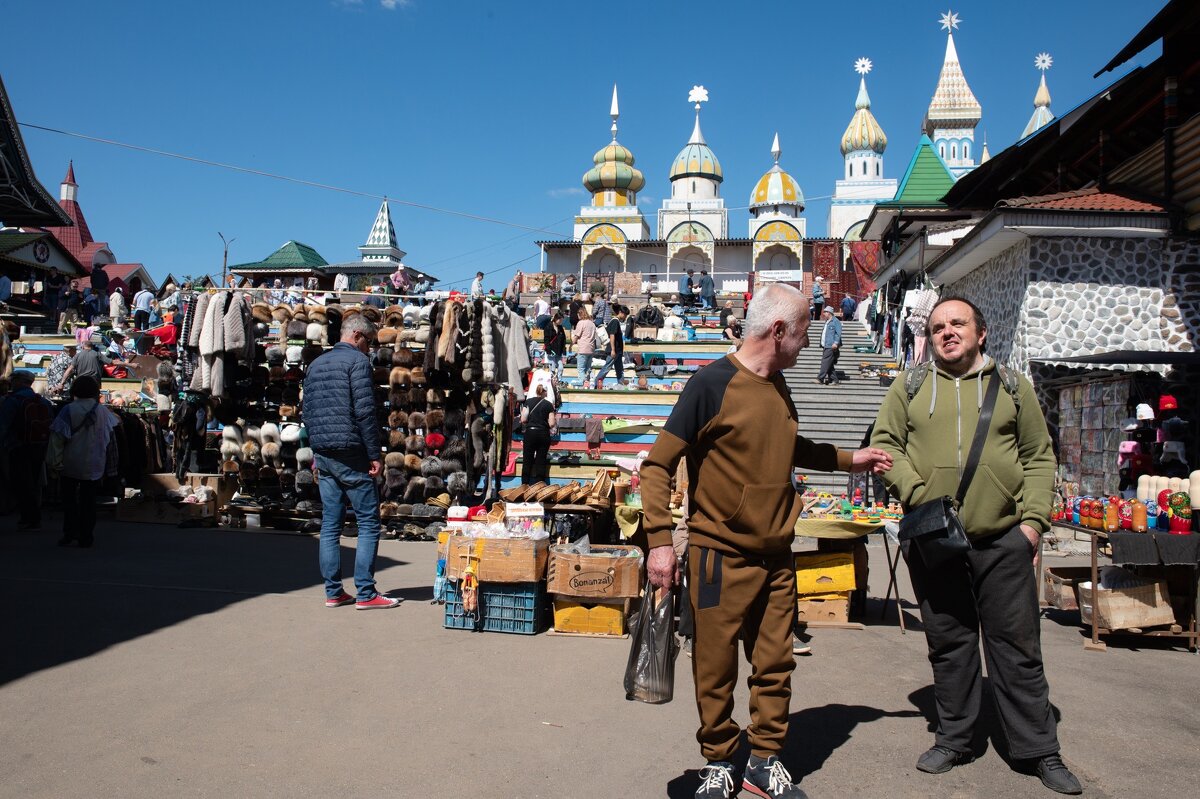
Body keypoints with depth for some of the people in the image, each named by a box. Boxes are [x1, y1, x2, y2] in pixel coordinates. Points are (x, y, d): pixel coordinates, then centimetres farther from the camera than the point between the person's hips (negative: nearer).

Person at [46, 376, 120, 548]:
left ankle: (70, 534, 7)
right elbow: (110, 439, 2)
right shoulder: (103, 411, -2)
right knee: (88, 501, 8)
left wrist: (54, 462, -5)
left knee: (69, 500, 11)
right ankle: (85, 538, 9)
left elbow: (58, 437, -12)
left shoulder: (68, 410, -10)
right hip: (94, 465, 2)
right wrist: (110, 467, 11)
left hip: (70, 464, -2)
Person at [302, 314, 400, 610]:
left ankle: (333, 592, 13)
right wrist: (375, 454, -12)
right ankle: (365, 594, -2)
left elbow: (308, 412, 19)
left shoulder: (316, 364, 17)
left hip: (323, 455, 8)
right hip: (350, 455, -8)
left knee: (330, 525, 9)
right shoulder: (357, 360, -7)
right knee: (368, 524, -2)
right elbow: (364, 411, -15)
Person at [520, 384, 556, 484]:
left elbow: (523, 420, -2)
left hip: (530, 432, 1)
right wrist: (555, 419, 17)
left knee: (527, 461, 7)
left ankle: (524, 486, 6)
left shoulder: (528, 402, 2)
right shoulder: (549, 404, -1)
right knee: (541, 461, 5)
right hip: (543, 434, -1)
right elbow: (551, 424, -4)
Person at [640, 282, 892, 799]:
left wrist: (849, 460, 26)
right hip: (721, 555, -6)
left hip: (775, 554, 7)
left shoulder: (777, 385, 9)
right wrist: (659, 541, -21)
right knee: (716, 669, 6)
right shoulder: (712, 384, -14)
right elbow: (657, 466, -15)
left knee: (775, 664, 11)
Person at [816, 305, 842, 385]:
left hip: (831, 347, -10)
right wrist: (822, 345, 26)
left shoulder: (835, 321, -8)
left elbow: (838, 333, -16)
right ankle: (834, 380, 12)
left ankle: (820, 378, -12)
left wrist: (836, 342, -25)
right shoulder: (827, 322, 21)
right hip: (826, 346, 10)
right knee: (829, 364, 9)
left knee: (825, 362, -11)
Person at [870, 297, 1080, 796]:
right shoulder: (909, 388, 8)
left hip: (1003, 539, 0)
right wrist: (916, 494, -11)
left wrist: (1034, 517, -2)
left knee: (1017, 643, 6)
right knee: (948, 643, 10)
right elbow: (885, 444, 3)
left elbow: (1039, 458, 10)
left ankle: (1039, 749, 19)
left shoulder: (1012, 386, 10)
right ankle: (953, 740, 25)